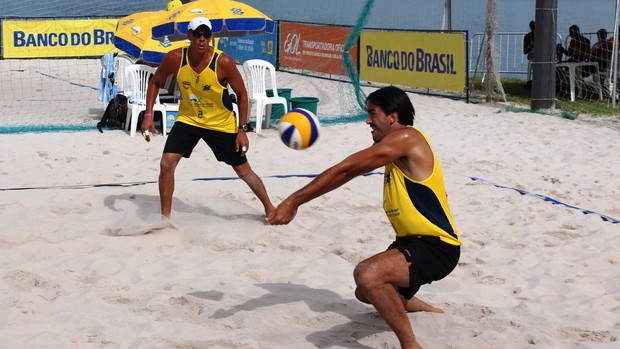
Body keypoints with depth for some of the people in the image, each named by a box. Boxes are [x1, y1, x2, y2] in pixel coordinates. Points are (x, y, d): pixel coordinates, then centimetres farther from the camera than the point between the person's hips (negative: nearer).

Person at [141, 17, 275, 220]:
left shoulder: (223, 62, -24)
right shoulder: (175, 59, -19)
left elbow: (242, 94, -11)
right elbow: (155, 82, -1)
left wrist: (242, 129, -13)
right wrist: (148, 115, -10)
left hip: (221, 123, -2)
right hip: (187, 119, 2)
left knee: (244, 171, 7)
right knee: (166, 164, -14)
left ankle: (270, 209, 29)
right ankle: (165, 218, 1)